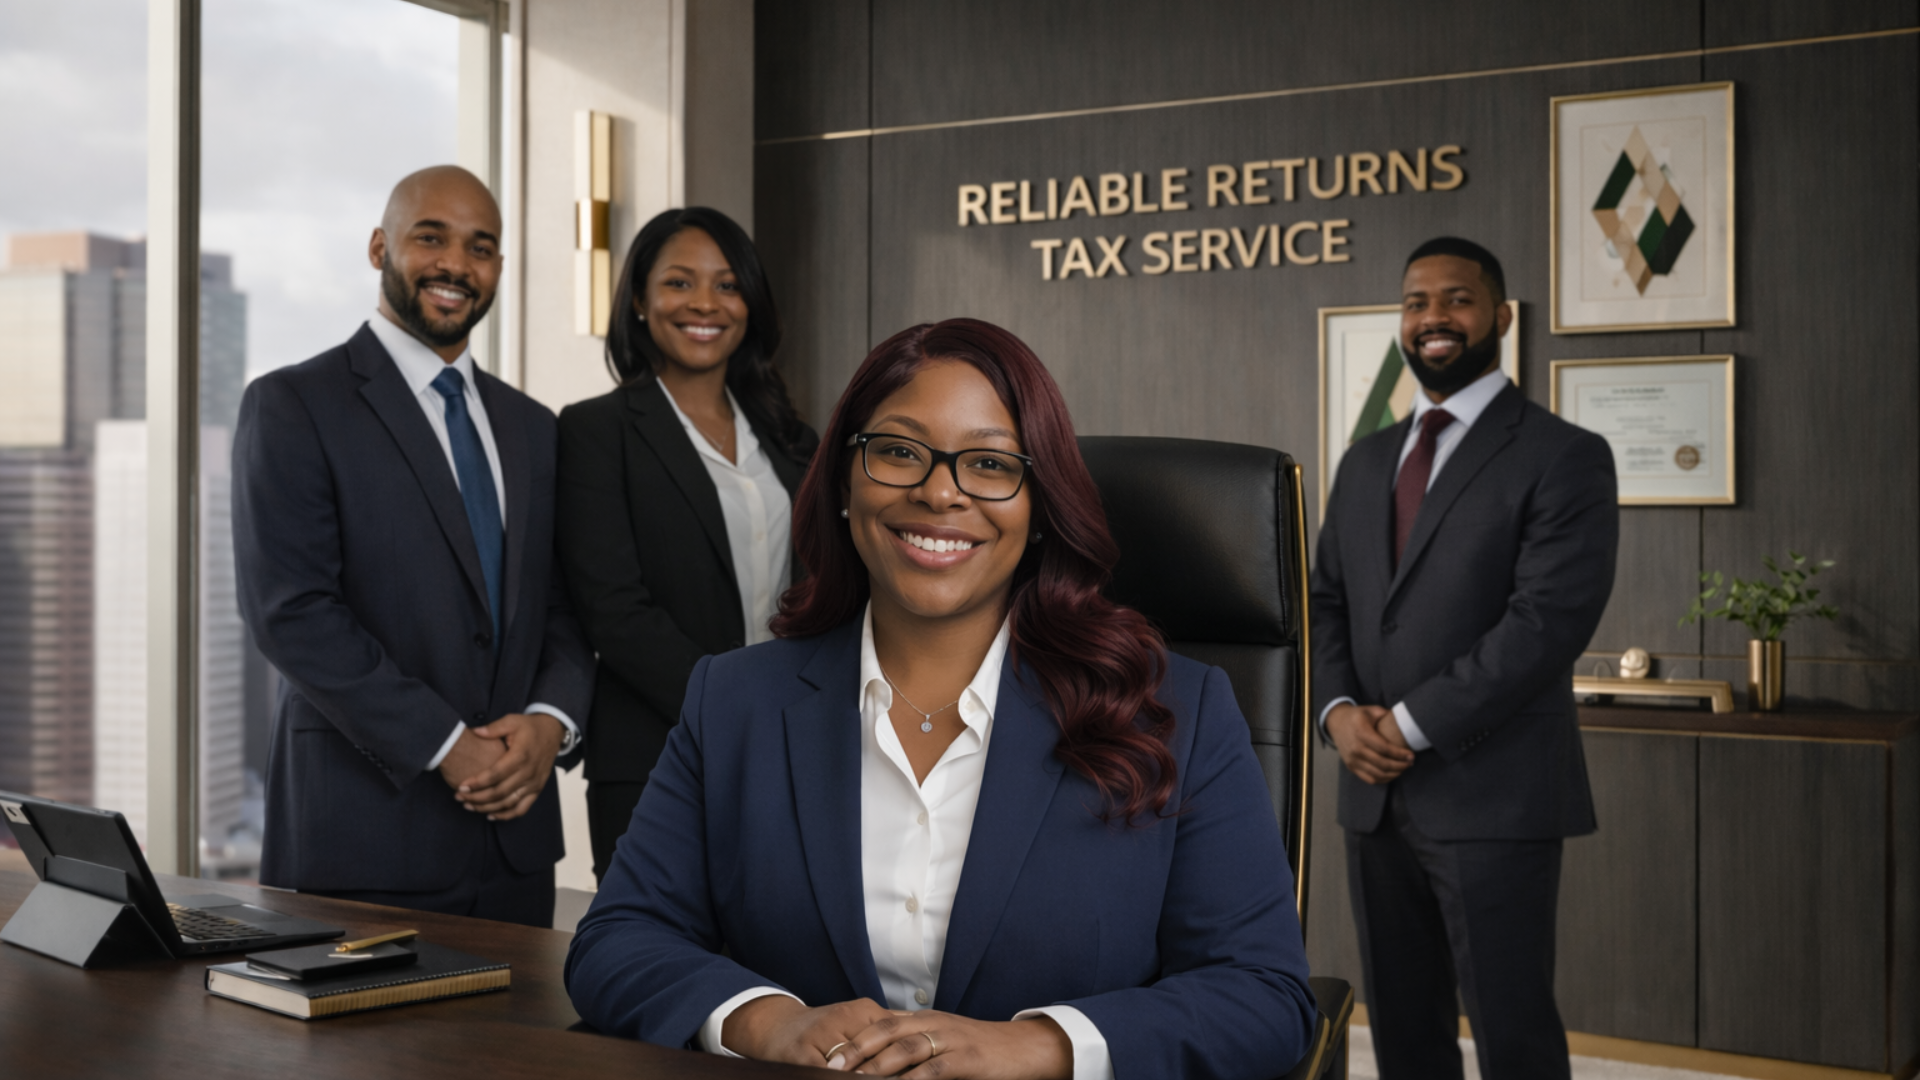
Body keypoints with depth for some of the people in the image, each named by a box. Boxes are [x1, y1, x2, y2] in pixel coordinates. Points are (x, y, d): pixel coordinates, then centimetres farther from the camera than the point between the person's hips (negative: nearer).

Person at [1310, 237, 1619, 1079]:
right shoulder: (1365, 463, 16)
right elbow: (1326, 601, 15)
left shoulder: (1562, 456, -5)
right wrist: (1340, 711, -4)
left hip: (1493, 798, -6)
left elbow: (1550, 619, -15)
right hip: (1374, 796, 6)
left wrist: (1412, 724, -15)